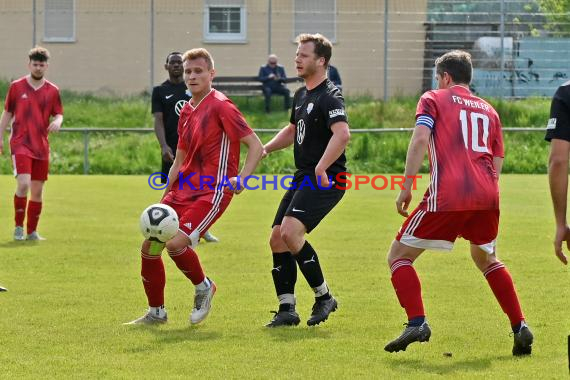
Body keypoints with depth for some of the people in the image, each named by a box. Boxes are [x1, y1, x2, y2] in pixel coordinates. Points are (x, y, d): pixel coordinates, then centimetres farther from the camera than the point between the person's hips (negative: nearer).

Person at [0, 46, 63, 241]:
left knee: (37, 190, 6)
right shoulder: (16, 86, 2)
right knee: (23, 183, -19)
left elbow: (58, 114, 11)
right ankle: (18, 227, -5)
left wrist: (57, 122, -13)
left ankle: (32, 231, 17)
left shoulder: (52, 90, 6)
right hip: (20, 143, -3)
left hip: (41, 146, 3)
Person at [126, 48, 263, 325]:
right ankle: (156, 312, 19)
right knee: (149, 247, 3)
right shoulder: (186, 112, 15)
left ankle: (203, 288, 5)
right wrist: (163, 200, 17)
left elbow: (255, 146, -12)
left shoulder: (221, 107, -10)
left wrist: (240, 179, -24)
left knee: (176, 244, -24)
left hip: (211, 193, -8)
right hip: (183, 190, 8)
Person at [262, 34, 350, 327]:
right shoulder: (302, 95, 17)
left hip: (324, 179, -10)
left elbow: (342, 134, -30)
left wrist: (321, 168, -38)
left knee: (290, 231, -24)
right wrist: (266, 148, 19)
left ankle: (323, 296, -9)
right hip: (303, 178, 10)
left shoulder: (329, 97, -14)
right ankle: (287, 309, 11)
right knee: (277, 239, 5)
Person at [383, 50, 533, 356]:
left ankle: (417, 323, -12)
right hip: (487, 197, 5)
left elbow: (420, 139, -7)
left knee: (399, 256, 8)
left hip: (446, 197, -5)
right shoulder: (488, 110, 24)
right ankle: (520, 328, 16)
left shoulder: (433, 99, 11)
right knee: (486, 258, 28)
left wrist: (406, 187, -6)